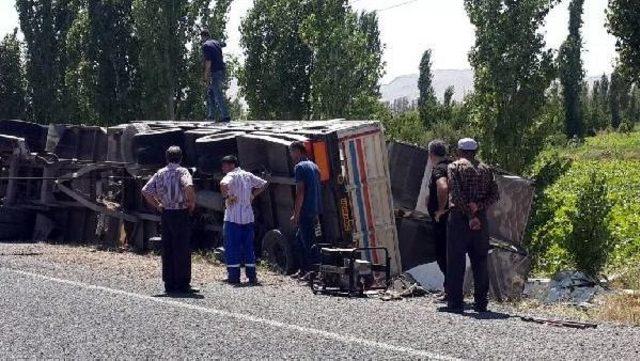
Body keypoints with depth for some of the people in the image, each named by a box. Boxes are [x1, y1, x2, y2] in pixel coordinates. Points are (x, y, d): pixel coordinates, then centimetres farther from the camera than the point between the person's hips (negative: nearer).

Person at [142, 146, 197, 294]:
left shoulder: (160, 173, 8)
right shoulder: (182, 172, -8)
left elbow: (145, 191, 5)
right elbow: (188, 186, -28)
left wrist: (157, 205, 10)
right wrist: (192, 203, -13)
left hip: (165, 214, 5)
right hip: (180, 214, -5)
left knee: (167, 250, 9)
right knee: (182, 250, -1)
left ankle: (169, 284, 11)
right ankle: (182, 284, -2)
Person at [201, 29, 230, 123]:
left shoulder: (205, 45, -10)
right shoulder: (216, 43, 13)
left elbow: (208, 61, -18)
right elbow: (223, 44, 37)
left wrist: (206, 77, -17)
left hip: (216, 73, -9)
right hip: (222, 70, 9)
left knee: (218, 96, -8)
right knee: (210, 94, 15)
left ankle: (225, 117, -11)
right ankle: (211, 115, 14)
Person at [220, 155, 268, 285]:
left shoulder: (231, 176, -9)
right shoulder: (248, 175, 11)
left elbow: (223, 184, -30)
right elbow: (263, 184, 20)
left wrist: (226, 197, -15)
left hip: (233, 218, -6)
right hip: (248, 217, 6)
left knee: (232, 247, 0)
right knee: (248, 246, 10)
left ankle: (234, 276, -1)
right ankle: (252, 276, 9)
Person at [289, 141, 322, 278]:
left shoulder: (300, 167, -10)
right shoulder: (314, 166, 17)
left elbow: (300, 192, -17)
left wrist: (296, 215, -14)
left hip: (306, 212, -9)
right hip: (315, 211, 9)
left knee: (309, 242, -7)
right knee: (299, 239, 19)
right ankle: (304, 270, 21)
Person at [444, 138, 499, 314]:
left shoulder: (455, 167, -1)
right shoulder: (485, 169, 13)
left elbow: (457, 194, -13)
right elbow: (495, 195, 3)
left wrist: (470, 216, -12)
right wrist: (478, 206, -7)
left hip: (459, 218, -4)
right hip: (481, 219, 4)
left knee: (456, 262, -2)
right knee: (480, 262, 9)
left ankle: (455, 302, -5)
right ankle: (481, 303, 7)